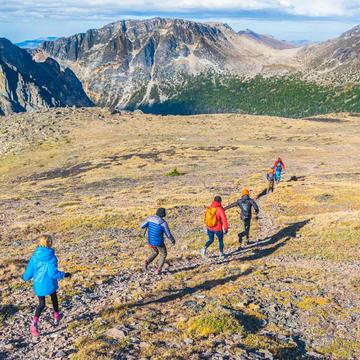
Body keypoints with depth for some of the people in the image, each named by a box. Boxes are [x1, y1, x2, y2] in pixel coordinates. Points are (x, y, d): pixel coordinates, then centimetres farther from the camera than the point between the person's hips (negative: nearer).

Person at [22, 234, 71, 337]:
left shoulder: (34, 257, -8)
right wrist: (64, 275, -7)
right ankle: (56, 318, 42)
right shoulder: (52, 257, -19)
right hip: (50, 285, -2)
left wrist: (25, 277, 21)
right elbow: (53, 273, -21)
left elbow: (29, 271, 0)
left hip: (38, 285, 2)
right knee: (54, 299, 26)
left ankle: (34, 323, -5)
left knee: (41, 304, 15)